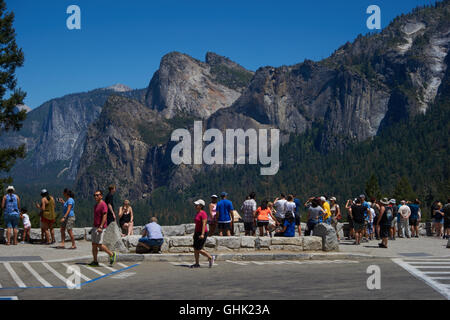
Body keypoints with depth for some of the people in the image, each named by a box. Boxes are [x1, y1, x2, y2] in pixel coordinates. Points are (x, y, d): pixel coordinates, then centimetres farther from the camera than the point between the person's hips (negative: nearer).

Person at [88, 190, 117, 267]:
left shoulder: (103, 205, -13)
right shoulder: (96, 205, 15)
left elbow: (104, 216, -20)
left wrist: (100, 227, -28)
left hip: (100, 228, -9)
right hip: (95, 227, 9)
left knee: (99, 245, -9)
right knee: (94, 245, 6)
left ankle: (112, 254, 6)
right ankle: (95, 262, 9)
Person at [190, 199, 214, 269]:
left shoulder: (203, 213, -15)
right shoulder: (197, 213, 12)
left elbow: (204, 224, -22)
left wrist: (202, 234, -28)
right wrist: (195, 234, 20)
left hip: (202, 233, -9)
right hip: (197, 233, 9)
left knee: (199, 249, -8)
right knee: (195, 249, 6)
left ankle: (210, 258, 5)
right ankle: (197, 264, 11)